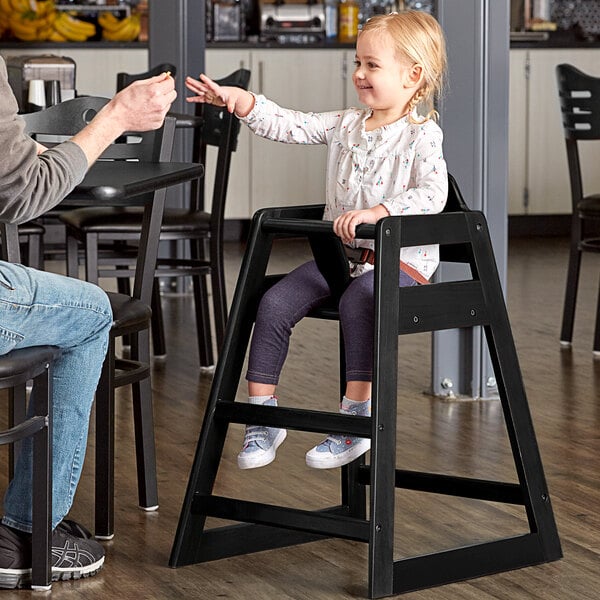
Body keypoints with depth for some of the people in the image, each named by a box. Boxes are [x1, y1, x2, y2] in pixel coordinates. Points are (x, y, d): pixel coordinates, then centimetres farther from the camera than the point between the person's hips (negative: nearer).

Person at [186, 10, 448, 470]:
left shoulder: (421, 136, -9)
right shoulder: (345, 126, 11)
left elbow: (432, 194, -22)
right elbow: (290, 126, 8)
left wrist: (376, 212, -34)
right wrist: (239, 100, -5)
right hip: (340, 252, 7)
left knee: (358, 300, -37)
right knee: (275, 303, -11)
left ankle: (357, 415, -29)